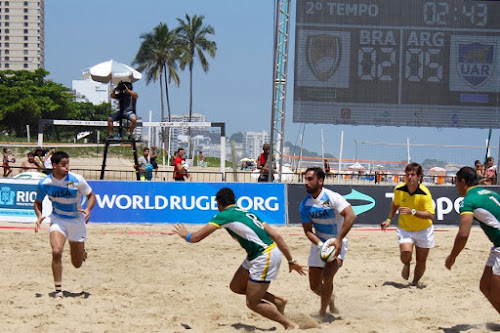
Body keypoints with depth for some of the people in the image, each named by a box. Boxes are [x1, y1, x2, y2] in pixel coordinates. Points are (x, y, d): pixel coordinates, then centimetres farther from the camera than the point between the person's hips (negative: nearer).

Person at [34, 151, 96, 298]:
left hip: (76, 220, 0)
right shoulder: (45, 184, -13)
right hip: (57, 219, 0)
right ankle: (58, 290, -16)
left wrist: (88, 210, -23)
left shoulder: (77, 180, -17)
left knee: (77, 264, 6)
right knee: (56, 252, -26)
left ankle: (82, 252, 46)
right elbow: (38, 202, 4)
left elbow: (91, 196, -4)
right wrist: (39, 216, -15)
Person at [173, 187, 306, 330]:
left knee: (253, 303, 3)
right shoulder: (247, 213, 18)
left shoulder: (224, 215, -5)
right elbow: (277, 236, 13)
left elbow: (195, 238, -5)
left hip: (264, 258, -9)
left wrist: (184, 234, 18)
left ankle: (291, 325, 9)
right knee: (236, 286, 19)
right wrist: (291, 261, 17)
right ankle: (277, 300, 23)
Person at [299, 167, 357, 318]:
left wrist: (338, 240, -33)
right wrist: (321, 244, -22)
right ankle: (330, 298, 41)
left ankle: (322, 313, -10)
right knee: (315, 286, 7)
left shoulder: (332, 197, -19)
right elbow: (308, 230, -3)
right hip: (318, 244, 5)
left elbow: (351, 216, -29)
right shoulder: (305, 204, -4)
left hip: (337, 244, -5)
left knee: (327, 276, -26)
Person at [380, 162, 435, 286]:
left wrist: (413, 212, -37)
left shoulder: (424, 193, -21)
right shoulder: (399, 190, -9)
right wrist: (389, 220, 10)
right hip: (404, 229, 1)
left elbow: (431, 215, -27)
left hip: (423, 230, -1)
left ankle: (415, 283, 31)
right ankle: (406, 265, 11)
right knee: (405, 252, -25)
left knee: (421, 262, 4)